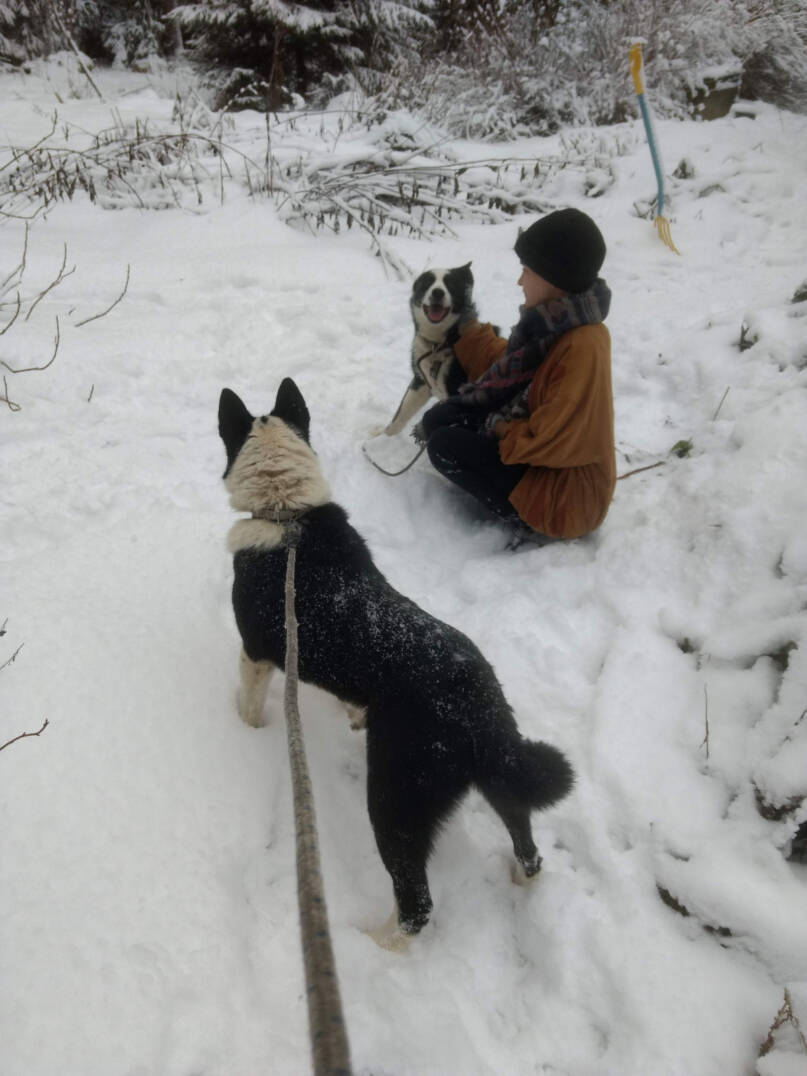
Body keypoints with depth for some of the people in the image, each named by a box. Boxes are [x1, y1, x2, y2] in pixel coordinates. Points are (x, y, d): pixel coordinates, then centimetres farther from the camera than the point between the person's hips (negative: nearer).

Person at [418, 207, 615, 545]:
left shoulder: (582, 349, -28)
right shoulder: (555, 324, 0)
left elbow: (550, 442, -27)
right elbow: (504, 369, 15)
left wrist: (500, 427, -11)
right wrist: (467, 326, 17)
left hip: (563, 494, -9)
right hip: (541, 457, 9)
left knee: (444, 445, -12)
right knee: (438, 419, 5)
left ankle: (527, 518, -4)